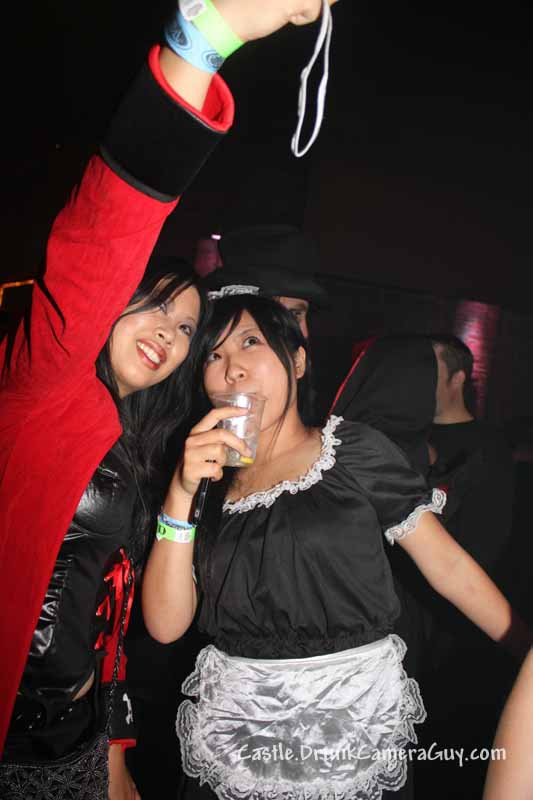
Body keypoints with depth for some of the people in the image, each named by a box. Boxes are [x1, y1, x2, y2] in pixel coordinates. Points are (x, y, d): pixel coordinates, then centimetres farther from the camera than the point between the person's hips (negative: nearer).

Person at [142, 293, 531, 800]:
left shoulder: (354, 450, -4)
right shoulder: (208, 482, 2)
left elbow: (447, 563, -2)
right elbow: (165, 625, -6)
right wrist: (181, 492, -15)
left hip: (357, 720, -1)